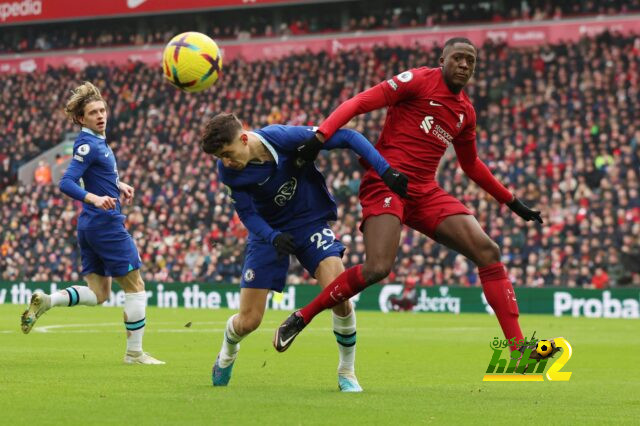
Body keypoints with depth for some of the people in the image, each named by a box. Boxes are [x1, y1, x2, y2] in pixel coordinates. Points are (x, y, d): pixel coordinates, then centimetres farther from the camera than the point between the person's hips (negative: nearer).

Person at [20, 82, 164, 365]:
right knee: (134, 285, 2)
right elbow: (66, 183, -24)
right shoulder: (88, 145, -15)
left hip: (90, 225, 9)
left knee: (98, 294, 13)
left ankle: (45, 301, -3)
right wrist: (95, 199, -37)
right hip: (107, 224, -9)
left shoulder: (97, 141, 12)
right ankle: (134, 352, 7)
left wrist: (119, 185, 12)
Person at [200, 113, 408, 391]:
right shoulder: (228, 171, -20)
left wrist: (385, 170, -30)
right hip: (267, 232, 2)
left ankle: (347, 372, -2)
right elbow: (246, 213, -9)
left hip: (310, 221, -2)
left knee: (339, 295, -25)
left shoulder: (284, 138, -28)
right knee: (248, 321, 0)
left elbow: (347, 137, -22)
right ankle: (226, 355, 39)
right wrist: (273, 237, -30)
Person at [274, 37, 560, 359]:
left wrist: (512, 202, 32)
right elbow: (359, 103, -10)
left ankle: (518, 347, -5)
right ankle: (301, 317, -5)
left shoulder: (466, 112, 17)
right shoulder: (419, 80, -3)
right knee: (377, 268, -25)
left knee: (488, 251, -6)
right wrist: (321, 136, -24)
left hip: (425, 192, 7)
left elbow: (471, 165, 32)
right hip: (385, 182, -7)